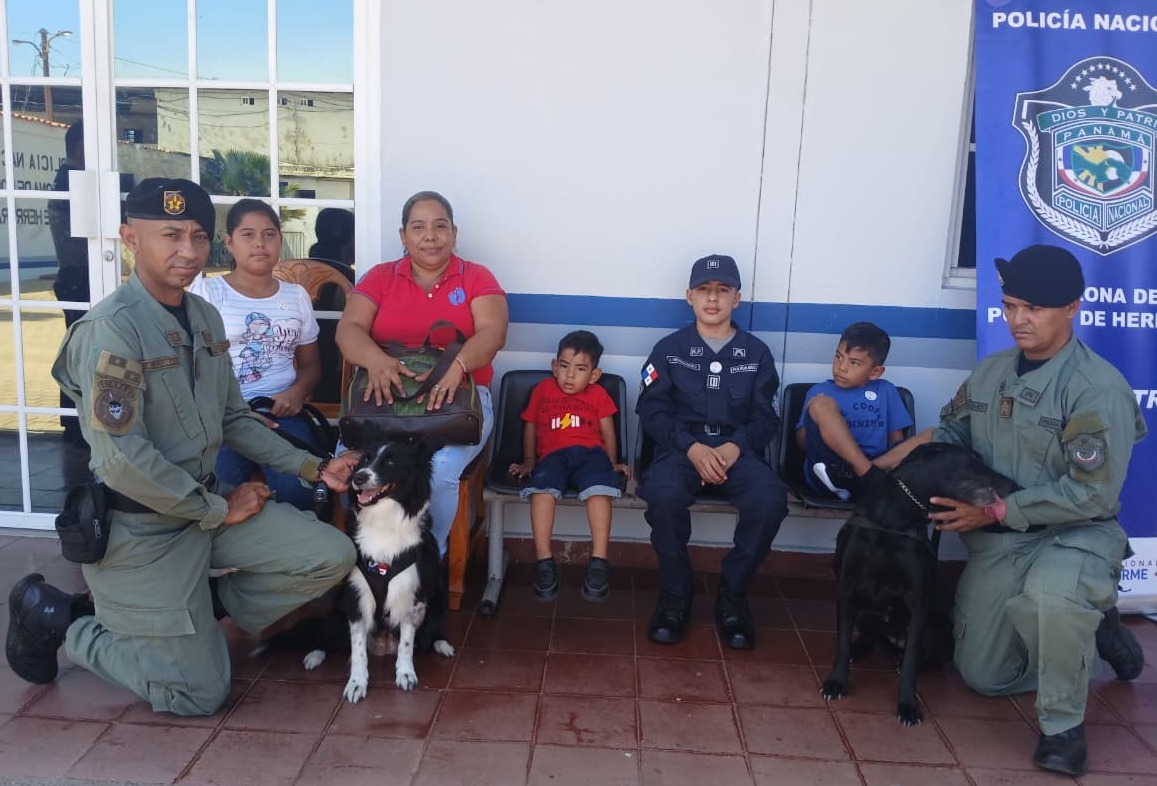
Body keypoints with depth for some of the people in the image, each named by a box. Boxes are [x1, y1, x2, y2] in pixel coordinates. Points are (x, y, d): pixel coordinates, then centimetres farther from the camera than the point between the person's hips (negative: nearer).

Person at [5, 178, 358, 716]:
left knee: (332, 557, -5)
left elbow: (233, 420, 11)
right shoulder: (112, 328, -22)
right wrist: (220, 510, -16)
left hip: (209, 504, 7)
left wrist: (313, 468, 2)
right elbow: (120, 460, -26)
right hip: (138, 527, -7)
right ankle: (58, 619, 19)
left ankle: (195, 607, 14)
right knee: (199, 695, 0)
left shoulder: (205, 317, 4)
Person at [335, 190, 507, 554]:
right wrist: (377, 361, -25)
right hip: (387, 395, 2)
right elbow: (348, 328, -2)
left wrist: (456, 367, -30)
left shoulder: (477, 277, 7)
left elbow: (493, 332, -9)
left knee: (439, 469, -31)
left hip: (458, 395, -1)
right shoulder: (380, 277, 11)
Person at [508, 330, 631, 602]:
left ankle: (599, 561, -35)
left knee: (599, 488, -34)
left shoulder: (599, 394, 20)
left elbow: (608, 432, 18)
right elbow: (531, 427, 26)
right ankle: (544, 561, -35)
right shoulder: (542, 390, 22)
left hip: (590, 452, 0)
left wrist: (612, 463, 11)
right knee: (541, 487, -34)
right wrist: (529, 461, 21)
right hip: (553, 454, 0)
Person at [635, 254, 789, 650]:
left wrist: (736, 446, -15)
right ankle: (676, 594, -12)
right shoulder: (669, 348, 8)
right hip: (682, 447, -1)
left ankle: (732, 594, -8)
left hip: (738, 449, 1)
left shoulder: (757, 353, 12)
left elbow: (765, 416, 6)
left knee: (770, 499, -31)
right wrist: (692, 447, -16)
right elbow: (652, 410, 0)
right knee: (664, 494, -36)